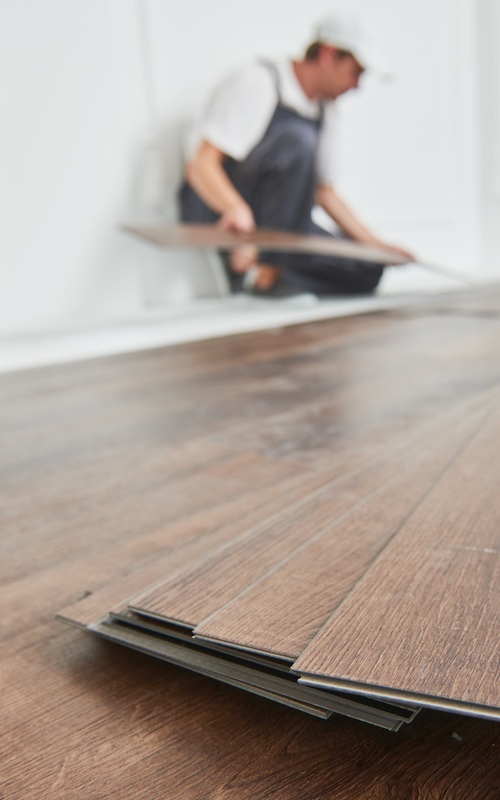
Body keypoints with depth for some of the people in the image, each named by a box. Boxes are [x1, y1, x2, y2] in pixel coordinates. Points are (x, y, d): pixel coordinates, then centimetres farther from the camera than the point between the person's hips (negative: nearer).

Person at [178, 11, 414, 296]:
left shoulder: (326, 110, 12)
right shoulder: (256, 81, -12)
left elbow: (324, 192, 18)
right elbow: (201, 165, -21)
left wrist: (377, 245, 11)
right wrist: (237, 209, -42)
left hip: (271, 225, 7)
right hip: (218, 214, -7)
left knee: (367, 272, -10)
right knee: (296, 140, -31)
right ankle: (265, 266, -30)